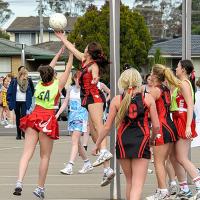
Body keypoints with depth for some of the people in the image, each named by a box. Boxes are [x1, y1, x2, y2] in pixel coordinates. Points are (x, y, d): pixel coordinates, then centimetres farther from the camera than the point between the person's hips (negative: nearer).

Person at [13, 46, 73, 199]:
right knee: (45, 156, 6)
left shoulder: (39, 84, 9)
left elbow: (49, 68, 24)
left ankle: (19, 182, -20)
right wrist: (71, 53, 22)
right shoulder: (57, 85, -3)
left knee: (27, 153, -3)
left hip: (34, 117, 4)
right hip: (48, 119, -4)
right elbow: (68, 69, 9)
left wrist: (59, 53, 34)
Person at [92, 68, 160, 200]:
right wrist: (152, 138, 20)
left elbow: (107, 127, 3)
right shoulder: (148, 98, -1)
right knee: (138, 184, -6)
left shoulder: (117, 100, 1)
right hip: (141, 142, -2)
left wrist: (97, 144, 16)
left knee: (129, 181, 21)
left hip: (123, 143, 2)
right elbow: (156, 126, -1)